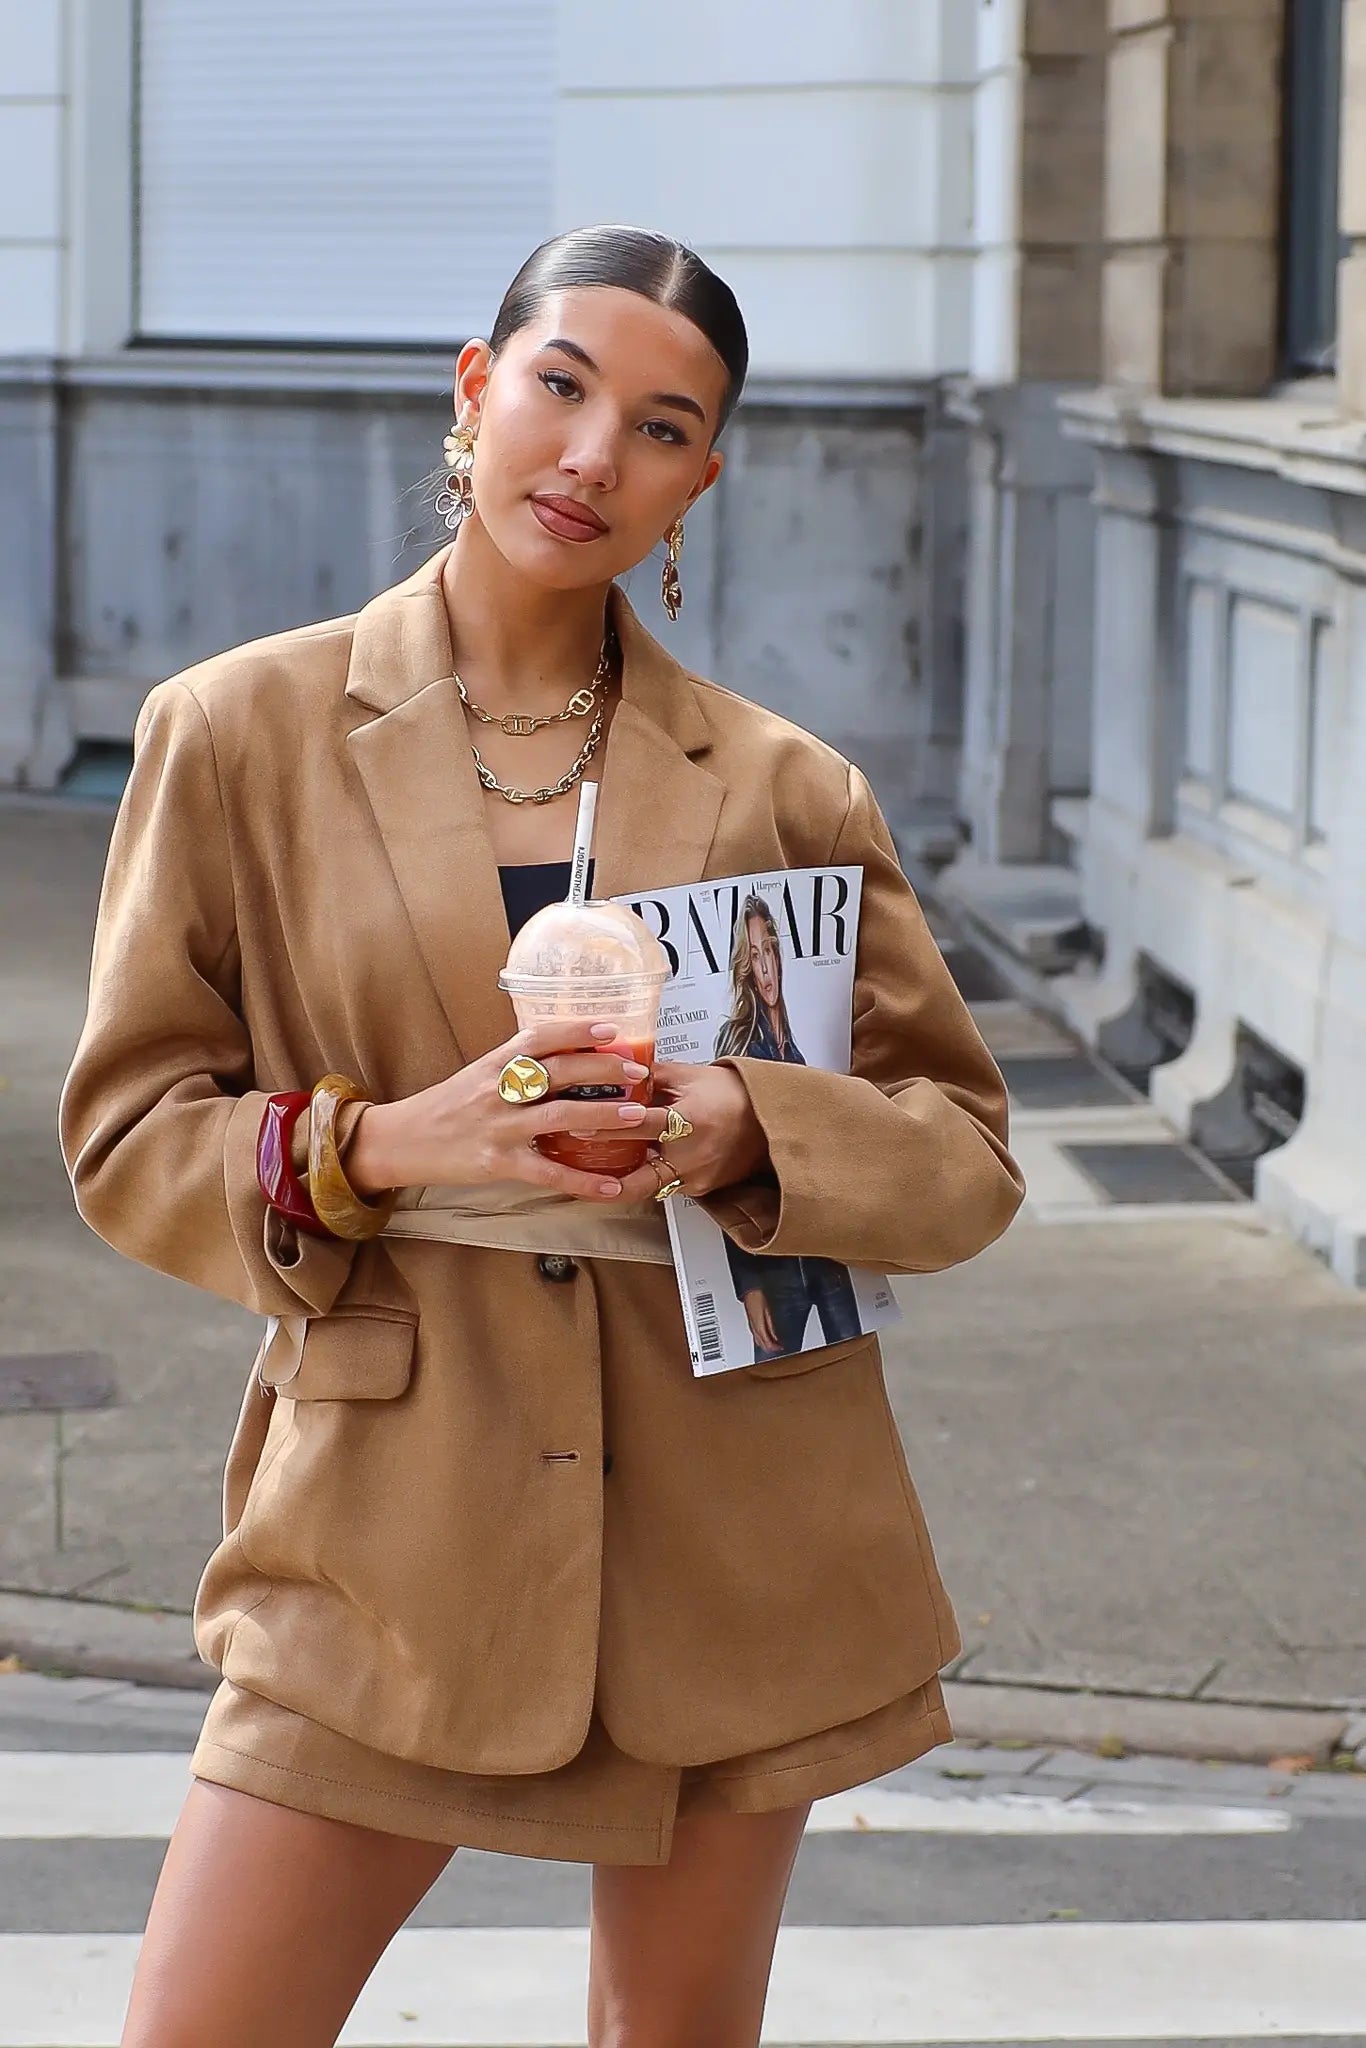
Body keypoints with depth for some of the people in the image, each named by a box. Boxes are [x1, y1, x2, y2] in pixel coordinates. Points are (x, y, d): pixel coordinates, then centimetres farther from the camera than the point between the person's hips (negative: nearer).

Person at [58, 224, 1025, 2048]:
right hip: (392, 1516, -1)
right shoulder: (241, 734, 0)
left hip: (732, 1534, 1)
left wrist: (748, 1132, -14)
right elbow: (126, 1129, 2)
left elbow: (963, 1148, 6)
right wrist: (388, 1142, -15)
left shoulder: (781, 786, 3)